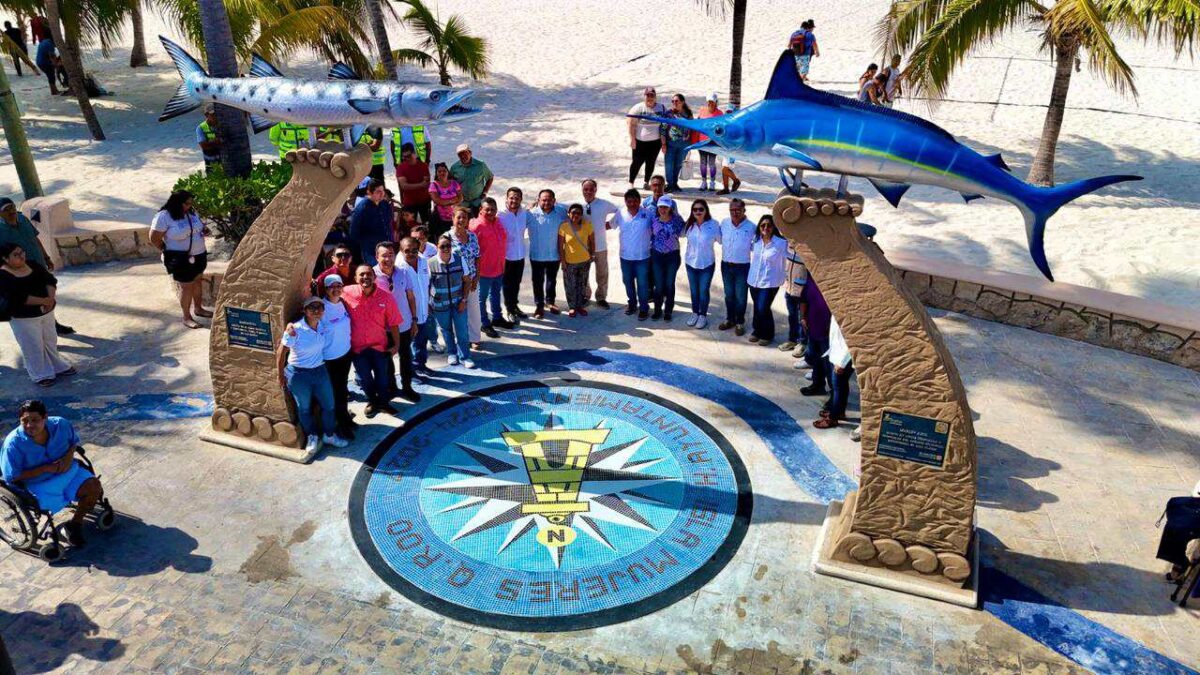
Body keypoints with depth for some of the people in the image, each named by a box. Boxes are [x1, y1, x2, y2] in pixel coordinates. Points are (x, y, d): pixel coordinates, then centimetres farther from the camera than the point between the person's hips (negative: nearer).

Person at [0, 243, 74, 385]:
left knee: (50, 341, 20)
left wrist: (51, 298, -21)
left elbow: (50, 280, -3)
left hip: (46, 312, 6)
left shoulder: (33, 265, 0)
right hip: (23, 318, -6)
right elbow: (18, 297, -27)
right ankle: (41, 375, 20)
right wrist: (43, 301, -29)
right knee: (33, 347, 6)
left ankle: (58, 367, 36)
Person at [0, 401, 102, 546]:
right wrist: (46, 468, -23)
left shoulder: (60, 424, -16)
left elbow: (74, 441, 7)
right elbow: (12, 477, -18)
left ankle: (75, 523, 11)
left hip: (67, 470, 3)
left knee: (95, 486, -13)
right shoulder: (13, 443, -24)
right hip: (38, 483, -3)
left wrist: (69, 456, -14)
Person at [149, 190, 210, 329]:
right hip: (181, 259, -7)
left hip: (199, 255, 7)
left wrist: (204, 229, -3)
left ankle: (198, 308, 39)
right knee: (186, 286, 2)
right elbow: (154, 239, -15)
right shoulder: (164, 217, -20)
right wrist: (168, 251, -6)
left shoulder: (191, 212, 1)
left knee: (197, 282, 20)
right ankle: (187, 317, 15)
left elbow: (199, 226, 20)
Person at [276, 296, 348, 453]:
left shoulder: (324, 326, -9)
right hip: (299, 375, -4)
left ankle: (329, 435, 37)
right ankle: (312, 437, 38)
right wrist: (281, 376, -7)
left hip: (320, 371, 5)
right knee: (304, 408, 14)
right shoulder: (294, 330, -23)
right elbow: (281, 353, -13)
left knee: (329, 405, 14)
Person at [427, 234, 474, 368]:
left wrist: (464, 300, -6)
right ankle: (451, 353, 37)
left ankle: (464, 356, 18)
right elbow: (426, 285, -5)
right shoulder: (431, 263, -14)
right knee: (446, 330, 16)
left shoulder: (460, 259, -10)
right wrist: (427, 304, -2)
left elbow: (466, 281, -1)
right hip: (440, 304, -1)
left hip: (458, 302, 1)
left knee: (462, 330, 3)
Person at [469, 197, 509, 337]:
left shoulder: (497, 222, 3)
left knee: (496, 294, 24)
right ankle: (485, 324, 22)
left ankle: (497, 318, 41)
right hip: (484, 270, -8)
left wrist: (502, 263, 17)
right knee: (482, 298, 9)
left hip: (499, 268, 8)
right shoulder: (477, 226, -20)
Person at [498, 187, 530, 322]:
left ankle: (514, 305, 40)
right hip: (506, 256, -5)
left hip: (520, 255, 5)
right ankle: (510, 310, 25)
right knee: (508, 285, 10)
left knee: (516, 284, 21)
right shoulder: (501, 215, -18)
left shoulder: (524, 214, -2)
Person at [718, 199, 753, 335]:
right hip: (726, 265, 4)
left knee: (740, 297, 7)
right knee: (729, 295, 17)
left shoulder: (751, 227, -15)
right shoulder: (724, 223, -3)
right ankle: (730, 319, 33)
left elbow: (754, 246, -7)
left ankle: (740, 322, 23)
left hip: (743, 267, -4)